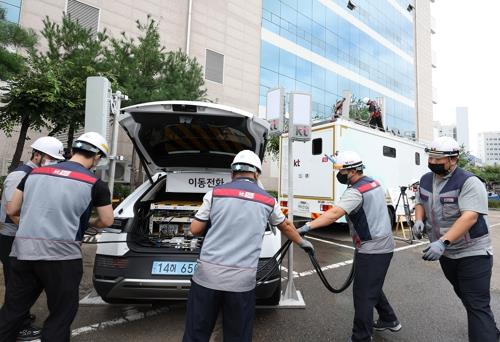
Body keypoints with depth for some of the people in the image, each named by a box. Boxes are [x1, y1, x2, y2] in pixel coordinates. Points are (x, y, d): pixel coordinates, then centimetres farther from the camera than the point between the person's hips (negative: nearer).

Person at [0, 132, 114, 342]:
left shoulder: (35, 173, 9)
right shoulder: (94, 184, -6)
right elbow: (107, 221, 0)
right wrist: (88, 222, 21)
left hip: (23, 252, 6)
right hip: (61, 256, -5)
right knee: (61, 314, 11)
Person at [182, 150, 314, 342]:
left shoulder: (215, 193, 0)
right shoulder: (268, 201, 6)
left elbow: (195, 230, 4)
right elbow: (286, 227, 23)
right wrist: (303, 243, 41)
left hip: (208, 275, 0)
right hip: (242, 280, 1)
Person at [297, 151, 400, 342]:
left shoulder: (356, 191, -21)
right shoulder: (374, 183, 9)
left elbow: (334, 214, -35)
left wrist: (308, 226, -40)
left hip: (371, 250, -10)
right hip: (384, 246, 10)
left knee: (363, 295, -2)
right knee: (372, 288, 25)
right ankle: (389, 320, 42)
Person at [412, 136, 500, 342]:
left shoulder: (469, 182, -21)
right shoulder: (425, 180, 0)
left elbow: (470, 217, -31)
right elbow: (420, 203, 13)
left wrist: (442, 242, -40)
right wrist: (419, 220, -9)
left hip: (472, 254, -7)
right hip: (446, 253, 7)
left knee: (477, 306, -5)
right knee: (466, 298, 24)